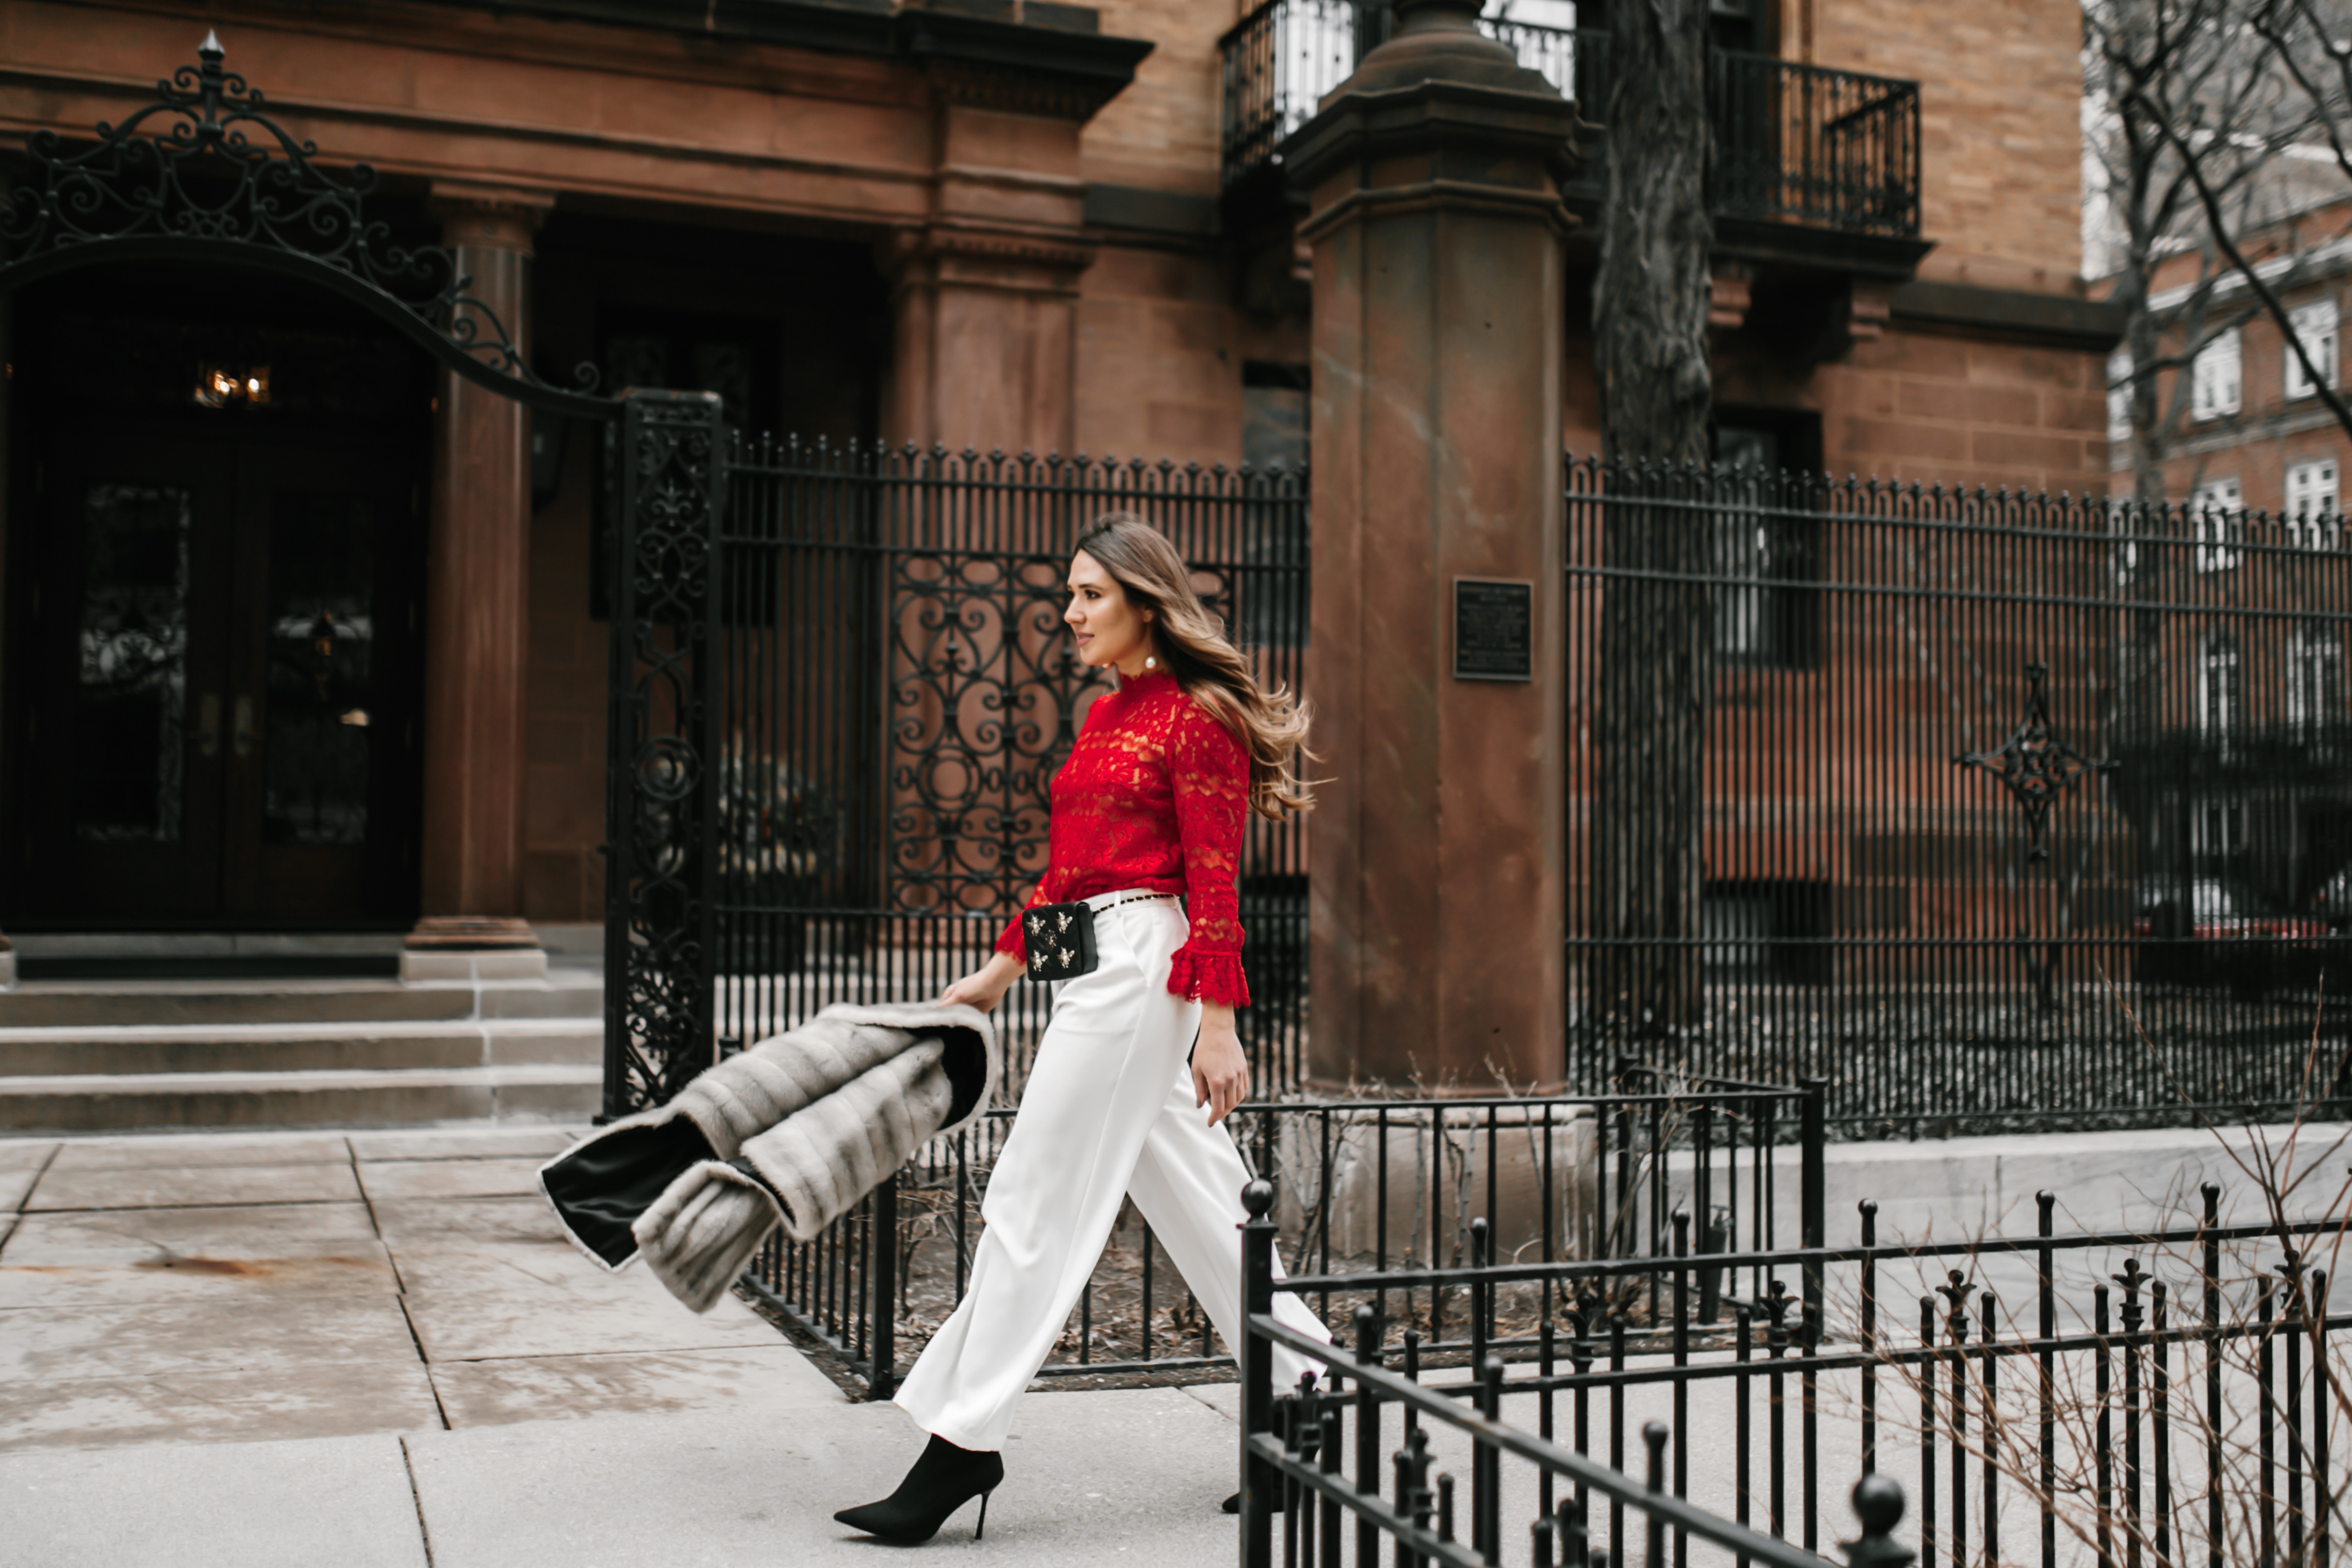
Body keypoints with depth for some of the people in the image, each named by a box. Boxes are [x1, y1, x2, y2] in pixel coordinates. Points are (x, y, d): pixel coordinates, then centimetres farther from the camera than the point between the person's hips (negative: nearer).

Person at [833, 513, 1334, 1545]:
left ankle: (966, 1441, 2)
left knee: (1036, 1201, -6)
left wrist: (1216, 1025, -16)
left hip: (1139, 965, -9)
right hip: (1097, 969, 9)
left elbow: (1214, 886, -13)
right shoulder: (1107, 716, 17)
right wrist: (1001, 969, 23)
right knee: (1195, 1199, 12)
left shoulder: (1196, 716, -9)